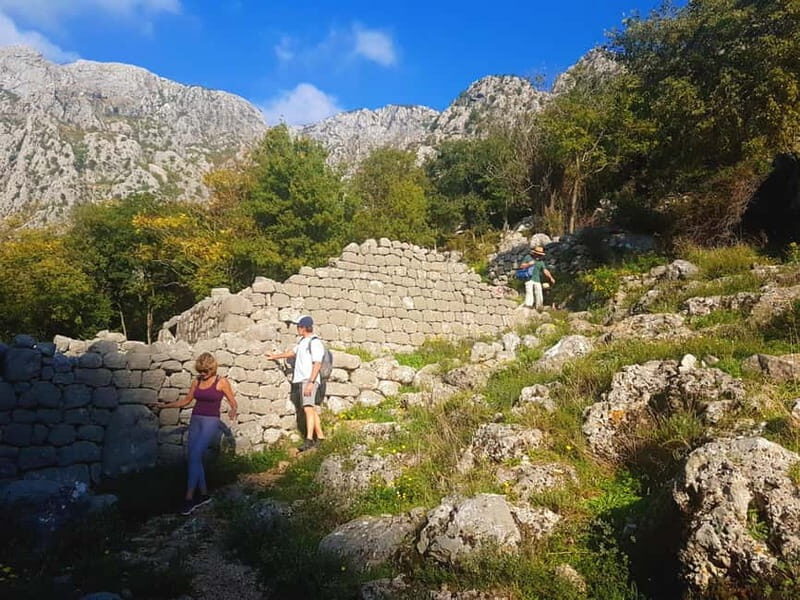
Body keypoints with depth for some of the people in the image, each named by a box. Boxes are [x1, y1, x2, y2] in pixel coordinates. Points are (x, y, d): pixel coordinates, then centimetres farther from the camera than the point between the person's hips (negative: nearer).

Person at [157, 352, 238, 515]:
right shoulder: (196, 382, 8)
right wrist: (165, 405, 14)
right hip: (195, 420, 6)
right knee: (194, 458, 4)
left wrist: (233, 411, -24)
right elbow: (186, 400, 20)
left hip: (211, 421, -6)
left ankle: (189, 498, -13)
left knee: (195, 456, -16)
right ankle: (204, 494, 16)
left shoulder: (221, 382, -6)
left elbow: (233, 402, -2)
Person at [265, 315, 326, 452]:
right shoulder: (302, 341, 19)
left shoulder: (315, 342, -12)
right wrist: (275, 356, 45)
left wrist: (310, 382, -25)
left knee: (308, 408, -17)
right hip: (300, 380, 9)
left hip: (309, 380, -9)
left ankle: (309, 439, -22)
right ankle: (320, 436, 16)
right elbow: (293, 352, 36)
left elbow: (317, 364, -19)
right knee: (311, 409, 10)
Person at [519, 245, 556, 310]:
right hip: (529, 279, -3)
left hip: (537, 280, 3)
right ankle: (528, 305, -12)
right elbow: (521, 266, 2)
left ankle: (539, 306, 12)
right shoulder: (528, 257, 3)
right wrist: (528, 264, -16)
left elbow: (545, 270, 4)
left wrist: (551, 278, -8)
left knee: (539, 294, 0)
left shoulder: (541, 261, 10)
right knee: (529, 292, -14)